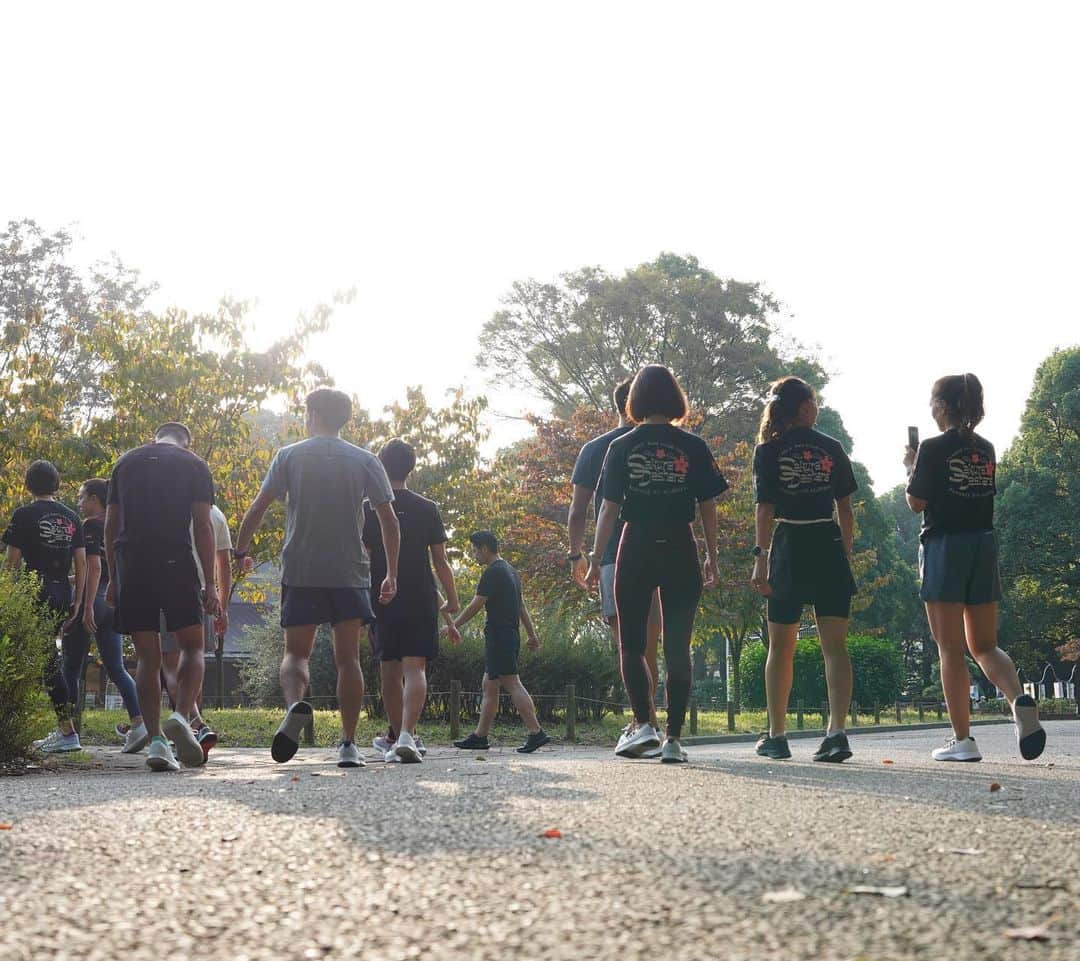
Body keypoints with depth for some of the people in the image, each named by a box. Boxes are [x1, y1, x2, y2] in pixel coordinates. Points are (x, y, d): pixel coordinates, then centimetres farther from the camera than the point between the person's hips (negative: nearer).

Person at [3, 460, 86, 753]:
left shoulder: (24, 515, -5)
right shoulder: (71, 517, 11)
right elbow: (81, 561, 9)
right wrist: (77, 602, 13)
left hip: (35, 594, -6)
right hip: (62, 594, 6)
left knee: (47, 662, -4)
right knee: (51, 656, 15)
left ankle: (68, 731, -8)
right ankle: (62, 729, 16)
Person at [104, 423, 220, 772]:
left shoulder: (125, 463, 17)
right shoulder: (194, 465, 7)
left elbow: (110, 526, 14)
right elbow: (202, 527, -1)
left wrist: (113, 579, 18)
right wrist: (210, 584, 0)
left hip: (131, 566, 3)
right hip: (176, 564, -3)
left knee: (147, 657, 6)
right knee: (192, 647, 9)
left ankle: (155, 740, -2)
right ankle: (181, 717, -15)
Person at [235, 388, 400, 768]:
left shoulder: (289, 456, 4)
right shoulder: (365, 461, 7)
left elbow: (257, 509, -2)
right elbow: (389, 521, 3)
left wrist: (240, 552, 10)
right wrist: (391, 575, 9)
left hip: (299, 573, -1)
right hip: (350, 574, 1)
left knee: (296, 652, 5)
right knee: (347, 657, 5)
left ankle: (295, 706, -26)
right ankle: (349, 744, 0)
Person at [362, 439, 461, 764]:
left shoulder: (368, 510, 1)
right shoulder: (427, 509, 1)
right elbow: (440, 560, 1)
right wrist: (452, 599, 11)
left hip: (382, 601, 1)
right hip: (421, 601, -1)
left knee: (390, 671, 12)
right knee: (415, 667, -7)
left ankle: (401, 736, 21)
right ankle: (406, 735, -26)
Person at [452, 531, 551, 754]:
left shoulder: (492, 573, -12)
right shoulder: (510, 571, 19)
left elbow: (475, 606, -12)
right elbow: (521, 606, 22)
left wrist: (453, 626, -3)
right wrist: (532, 635, 24)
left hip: (498, 635, -10)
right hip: (511, 635, 10)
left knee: (512, 684, -13)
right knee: (489, 686, 12)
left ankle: (536, 732, -18)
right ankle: (480, 736, 15)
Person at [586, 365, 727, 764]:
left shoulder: (622, 447, -1)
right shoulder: (693, 447, 0)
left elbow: (609, 508, -2)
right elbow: (708, 506, 1)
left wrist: (595, 559, 3)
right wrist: (712, 558, 10)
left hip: (636, 550, -1)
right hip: (680, 551, 1)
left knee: (631, 644, 12)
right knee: (677, 648, 5)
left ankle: (643, 724, -2)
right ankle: (673, 738, 2)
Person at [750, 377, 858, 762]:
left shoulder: (769, 451, 0)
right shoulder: (832, 448, 5)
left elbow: (765, 509, -7)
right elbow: (845, 509, 6)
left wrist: (761, 557, -7)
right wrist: (845, 554, 12)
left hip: (789, 547, -1)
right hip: (829, 548, 1)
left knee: (781, 646, 9)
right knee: (835, 645, -1)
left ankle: (776, 735, 15)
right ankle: (837, 731, -14)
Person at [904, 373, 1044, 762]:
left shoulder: (934, 448, -8)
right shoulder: (986, 450, 11)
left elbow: (917, 502, -7)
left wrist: (910, 466, 10)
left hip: (944, 547, -6)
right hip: (984, 545, 6)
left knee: (951, 649, -1)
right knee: (984, 646, 11)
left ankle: (962, 740, -2)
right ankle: (1020, 699, -18)